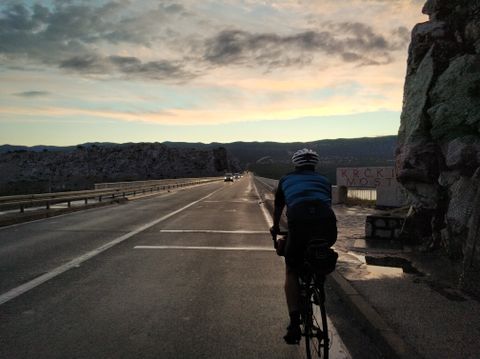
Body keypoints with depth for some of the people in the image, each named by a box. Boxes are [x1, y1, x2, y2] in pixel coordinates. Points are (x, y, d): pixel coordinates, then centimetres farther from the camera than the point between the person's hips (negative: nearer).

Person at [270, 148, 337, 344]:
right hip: (328, 226, 2)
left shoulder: (286, 180, 28)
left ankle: (295, 323, 9)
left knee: (291, 271, 18)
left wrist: (275, 228, 59)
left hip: (299, 225, -2)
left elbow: (278, 208, 41)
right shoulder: (324, 180, 30)